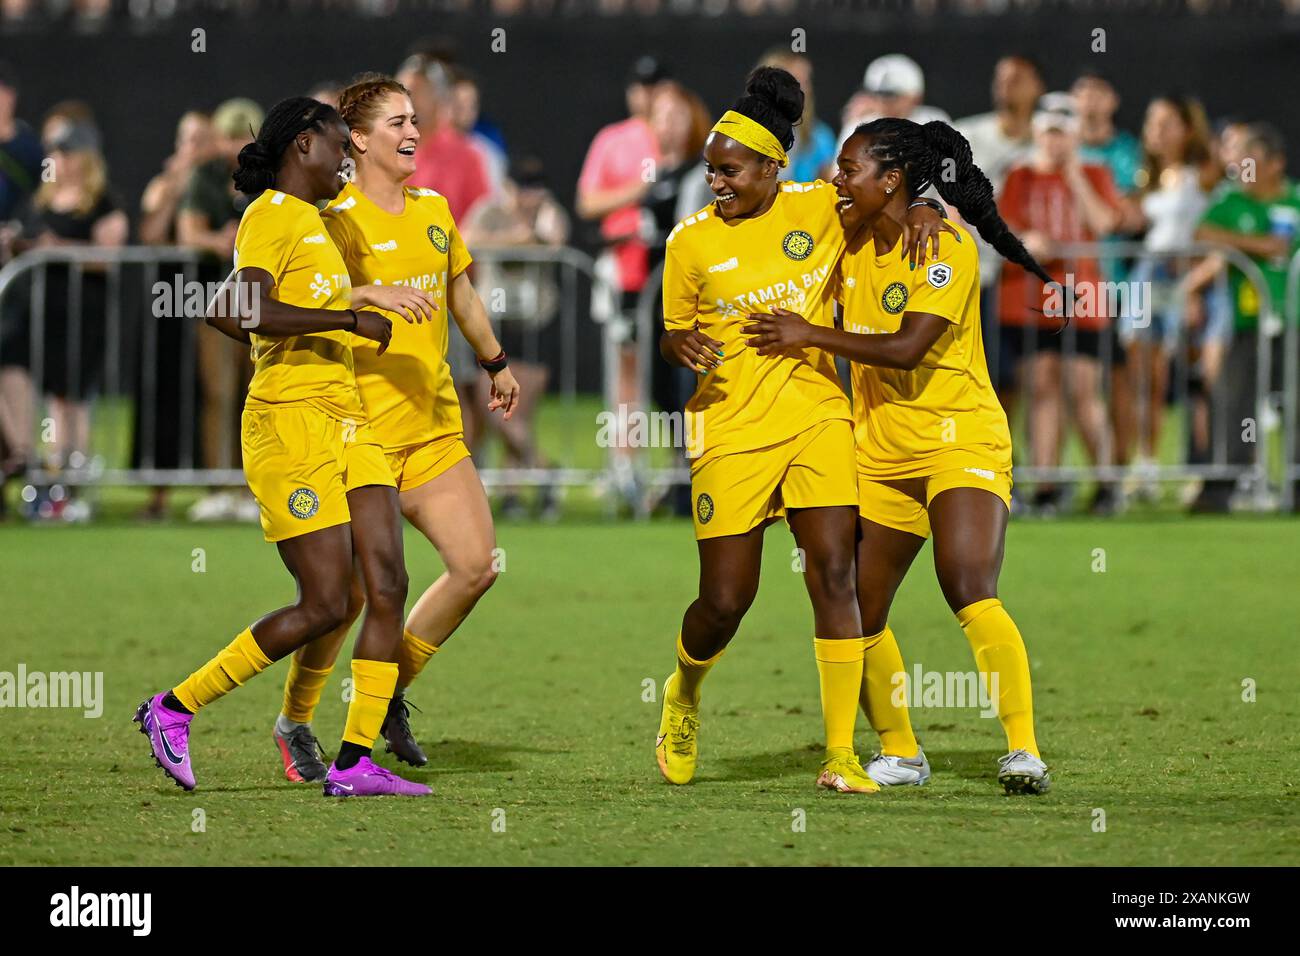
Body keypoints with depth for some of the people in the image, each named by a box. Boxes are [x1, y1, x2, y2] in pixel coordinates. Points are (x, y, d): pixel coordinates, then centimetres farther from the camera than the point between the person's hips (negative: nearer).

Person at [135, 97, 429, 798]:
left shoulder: (310, 221, 19)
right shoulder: (271, 216, -9)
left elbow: (225, 313, 26)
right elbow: (247, 312, -24)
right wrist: (347, 321, -19)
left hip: (345, 423, 9)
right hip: (291, 424, -9)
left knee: (388, 586, -3)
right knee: (325, 605, -9)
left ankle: (355, 762, -2)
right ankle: (174, 710, 2)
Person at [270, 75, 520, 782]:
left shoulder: (433, 210, 13)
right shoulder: (338, 219, -8)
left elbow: (460, 293, 30)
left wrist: (496, 364, 41)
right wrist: (372, 294, -35)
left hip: (435, 427, 6)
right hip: (362, 427, -6)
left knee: (477, 565, -4)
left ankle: (392, 692, 15)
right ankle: (294, 722, 13)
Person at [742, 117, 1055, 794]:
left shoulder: (947, 247, -12)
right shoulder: (851, 247, 9)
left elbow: (908, 347, -22)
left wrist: (809, 335, -16)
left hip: (960, 439, -8)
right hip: (881, 453, 8)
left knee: (970, 593, -25)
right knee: (858, 616, 6)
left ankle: (1024, 751, -25)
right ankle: (900, 754, 23)